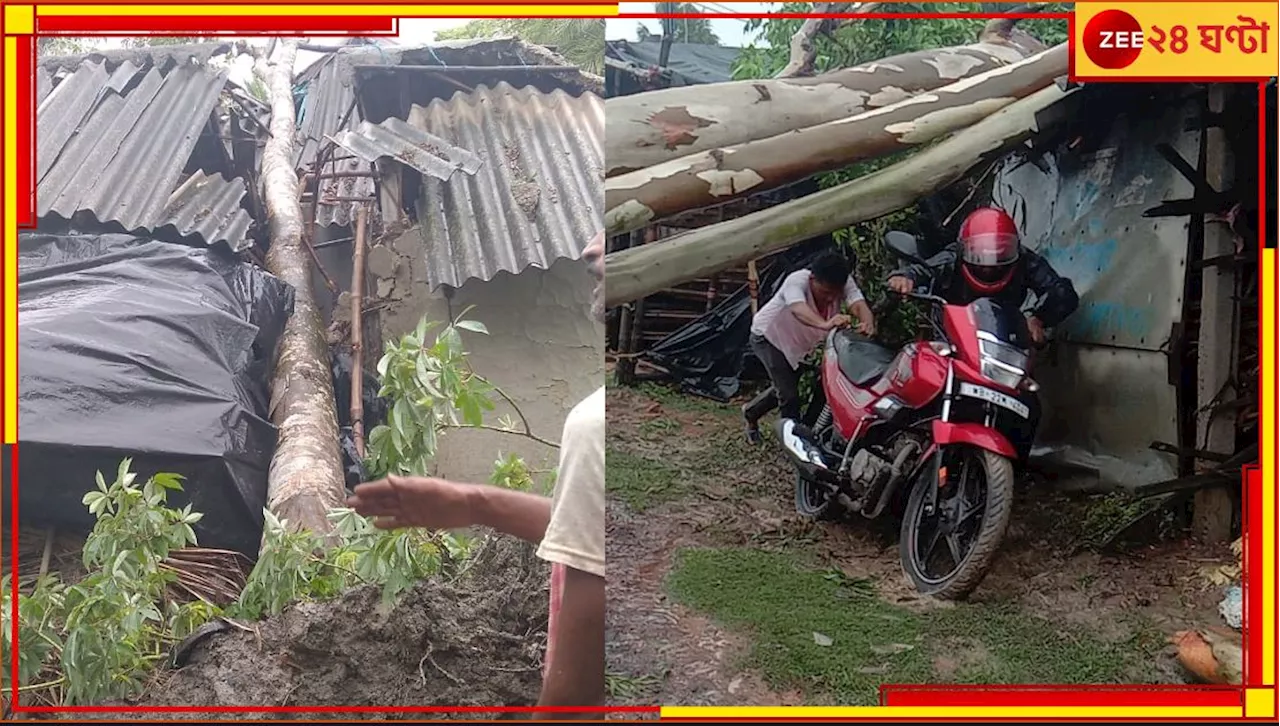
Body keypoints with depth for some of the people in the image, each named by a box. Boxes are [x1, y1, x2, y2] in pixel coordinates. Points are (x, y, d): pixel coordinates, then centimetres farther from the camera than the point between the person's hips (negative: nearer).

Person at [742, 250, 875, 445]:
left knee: (786, 387, 20)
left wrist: (868, 324, -66)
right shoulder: (797, 281, -39)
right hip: (769, 337, -6)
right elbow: (798, 309, -59)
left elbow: (858, 304, -41)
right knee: (789, 395, -15)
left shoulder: (844, 283, -25)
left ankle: (751, 413, 46)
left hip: (798, 342, 6)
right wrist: (824, 324, -80)